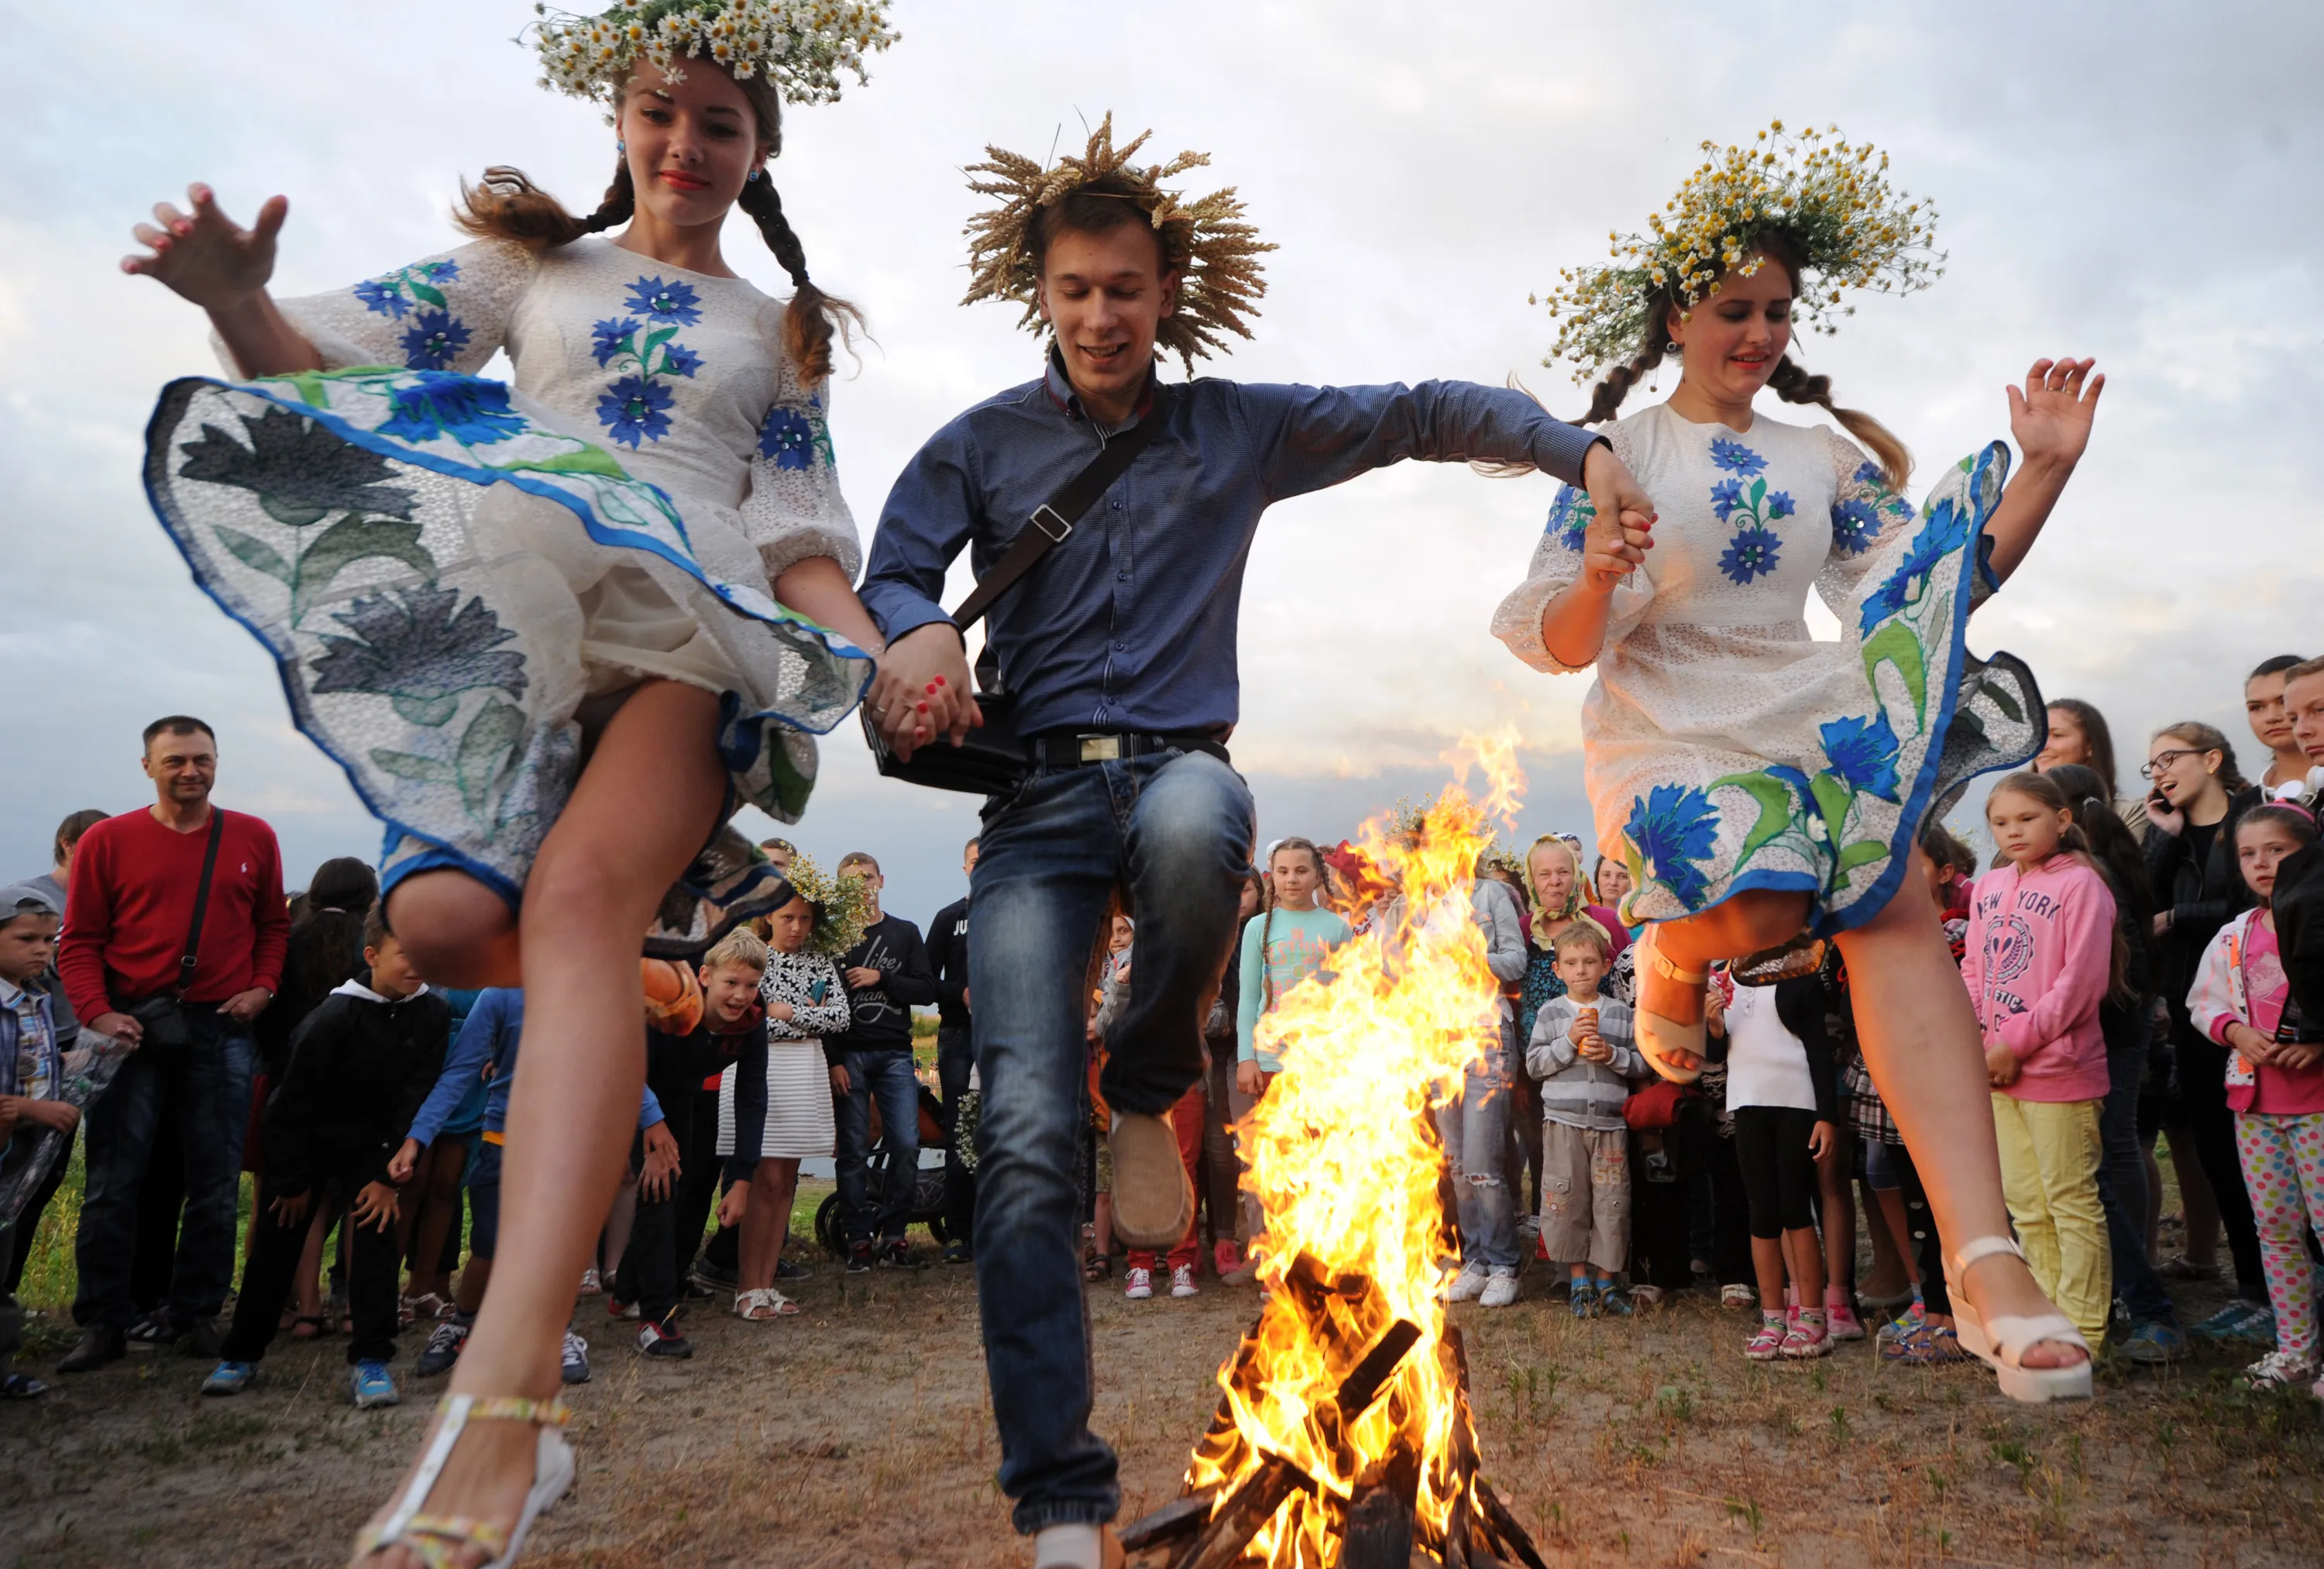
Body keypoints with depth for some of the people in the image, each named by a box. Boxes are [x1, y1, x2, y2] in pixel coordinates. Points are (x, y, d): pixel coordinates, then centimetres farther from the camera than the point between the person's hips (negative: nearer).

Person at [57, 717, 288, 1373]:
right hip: (133, 1028, -1)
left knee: (216, 1185, 5)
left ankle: (195, 1314, 16)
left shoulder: (253, 838, 8)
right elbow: (80, 941, 2)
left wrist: (263, 986, 0)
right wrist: (96, 1011, -11)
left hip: (223, 1030, 1)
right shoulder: (107, 840, 2)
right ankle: (103, 1323, 12)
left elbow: (273, 925, 14)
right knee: (112, 1184, 1)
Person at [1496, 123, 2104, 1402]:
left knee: (1893, 911, -24)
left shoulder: (1824, 454, 17)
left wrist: (2043, 469, -1)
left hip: (1810, 720, 4)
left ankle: (1986, 1263, -29)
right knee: (1753, 905, -33)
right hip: (1665, 732, -3)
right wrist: (1594, 583, -25)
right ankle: (1667, 970, 8)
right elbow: (1558, 643, -3)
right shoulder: (1620, 454, 5)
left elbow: (1949, 581, 11)